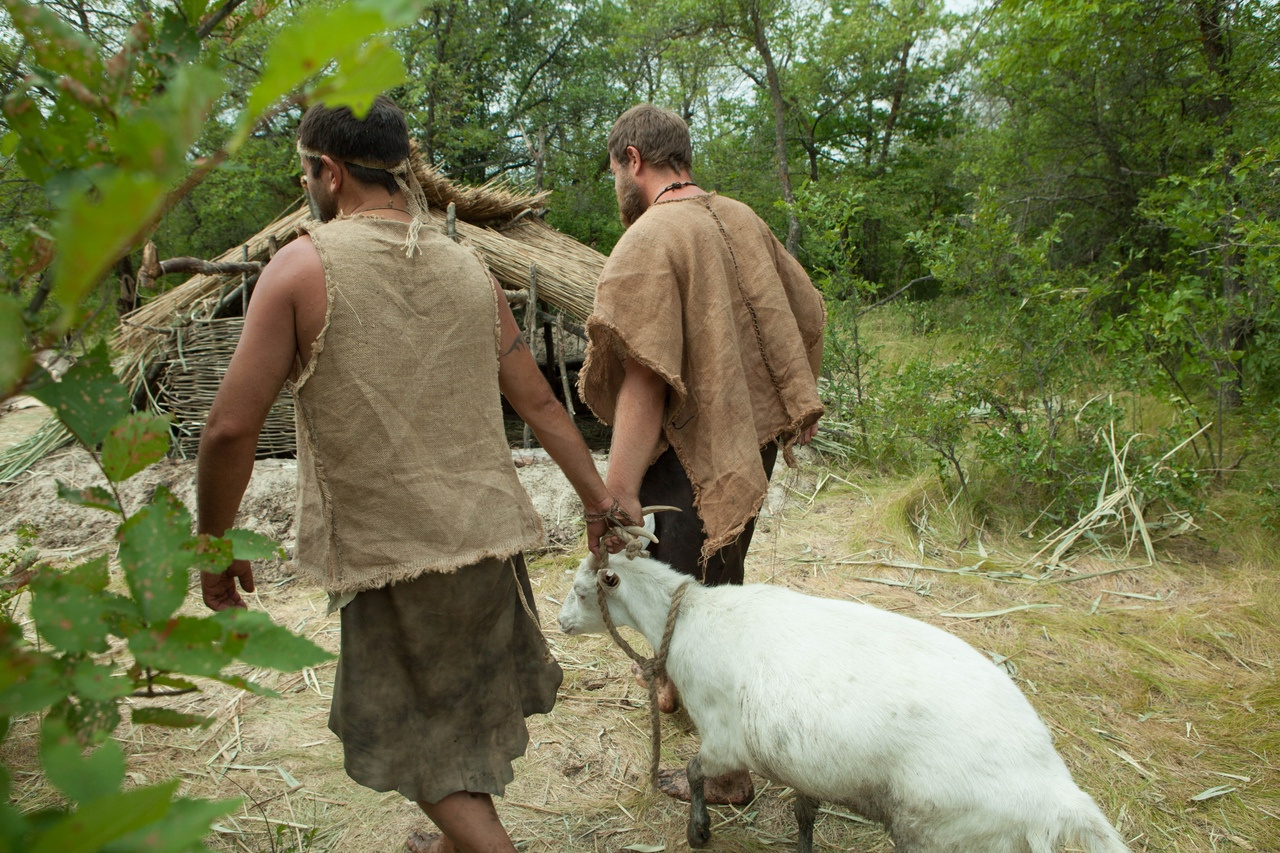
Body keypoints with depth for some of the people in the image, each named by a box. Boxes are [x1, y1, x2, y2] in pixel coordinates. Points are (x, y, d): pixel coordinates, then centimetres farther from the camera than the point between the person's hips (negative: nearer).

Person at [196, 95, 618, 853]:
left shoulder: (304, 267, -11)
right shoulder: (468, 267, 5)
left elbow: (231, 429, -13)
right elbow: (539, 403, 6)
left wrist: (217, 548, 2)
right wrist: (602, 504, 14)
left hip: (391, 552, -6)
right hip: (488, 531, 6)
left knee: (428, 742, 14)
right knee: (468, 713, 25)